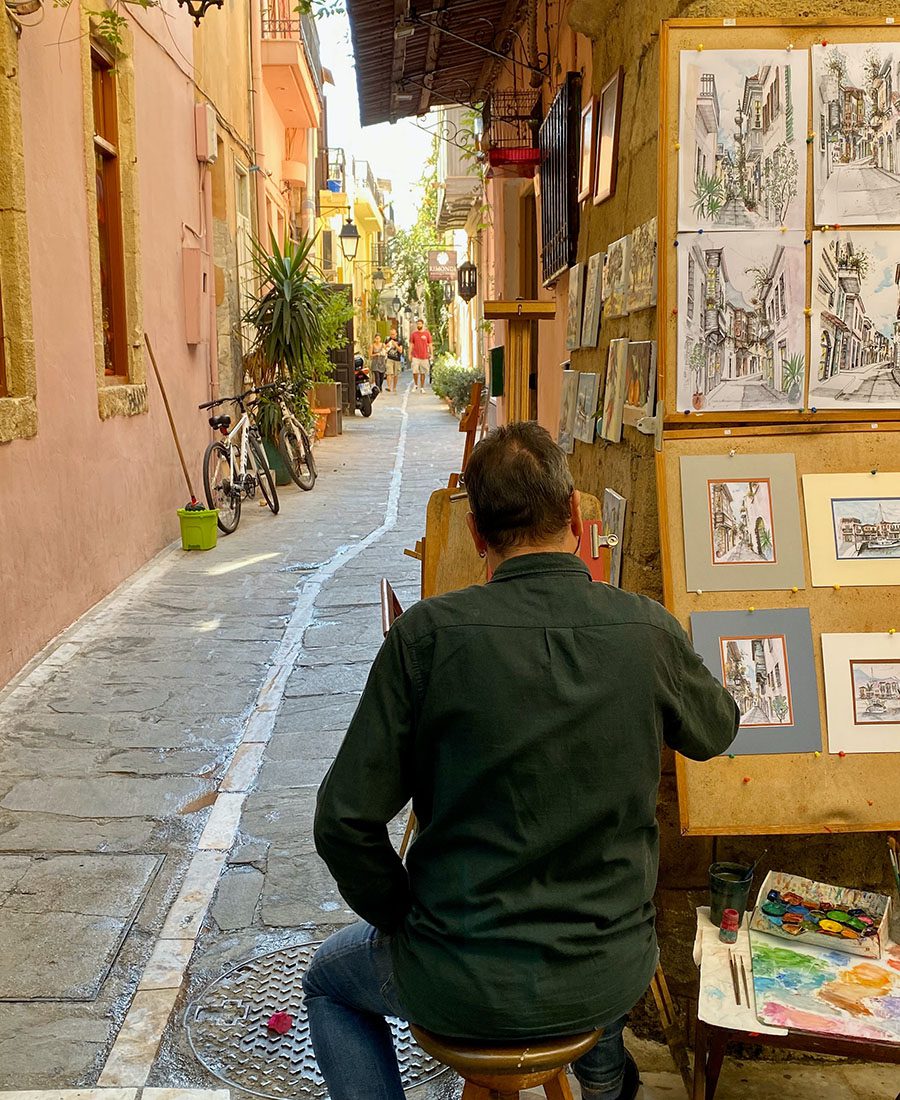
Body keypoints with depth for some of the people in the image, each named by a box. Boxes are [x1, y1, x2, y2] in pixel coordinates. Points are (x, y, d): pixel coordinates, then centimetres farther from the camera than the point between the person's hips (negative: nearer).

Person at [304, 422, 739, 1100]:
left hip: (463, 990, -3)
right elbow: (716, 731, 10)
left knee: (328, 980, 29)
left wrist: (405, 919, 3)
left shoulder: (429, 633, -20)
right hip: (609, 979, 3)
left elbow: (346, 823, -16)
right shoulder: (649, 630, -13)